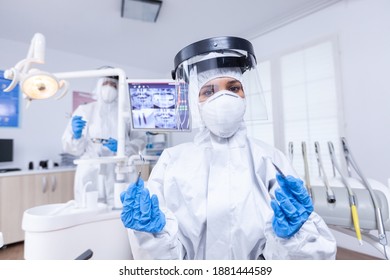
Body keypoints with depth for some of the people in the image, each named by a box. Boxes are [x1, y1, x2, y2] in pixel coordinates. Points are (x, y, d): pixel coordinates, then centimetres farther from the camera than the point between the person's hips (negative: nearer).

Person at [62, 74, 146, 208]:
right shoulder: (83, 110, 8)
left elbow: (140, 139, 0)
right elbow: (70, 147, 5)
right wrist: (76, 135, -15)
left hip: (119, 174, 0)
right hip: (90, 174, 1)